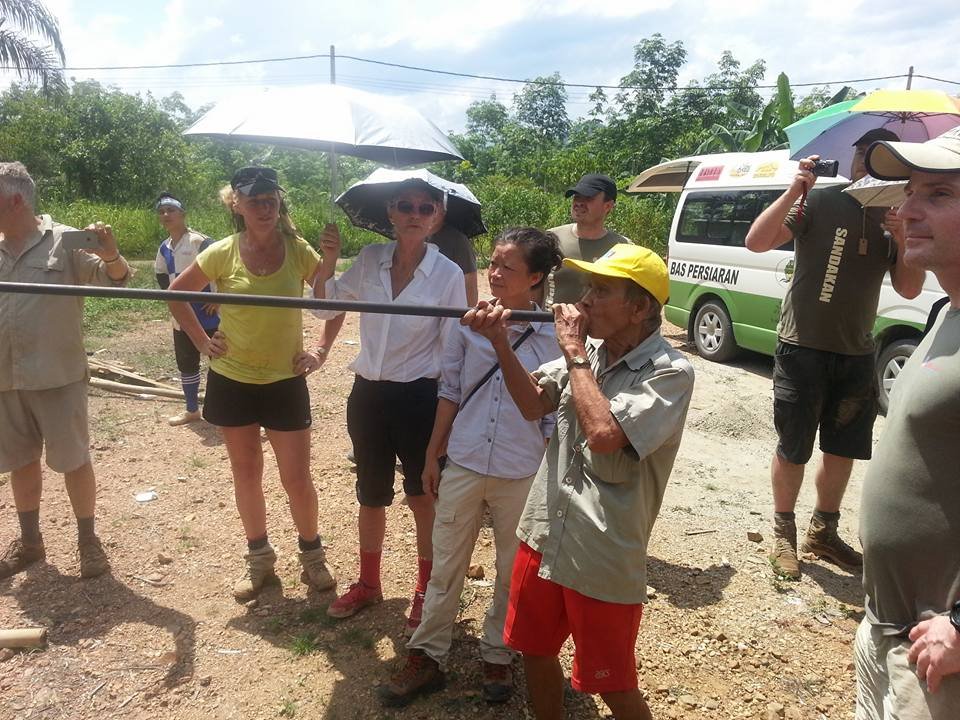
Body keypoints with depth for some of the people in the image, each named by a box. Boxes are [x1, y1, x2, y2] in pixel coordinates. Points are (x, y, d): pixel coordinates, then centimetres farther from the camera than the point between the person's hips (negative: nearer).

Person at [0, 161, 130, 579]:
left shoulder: (64, 241, -7)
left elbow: (116, 279, -13)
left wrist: (110, 256, -33)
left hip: (56, 376, -5)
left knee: (73, 460, 3)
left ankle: (88, 540, 18)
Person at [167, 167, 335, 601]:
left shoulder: (298, 251, -7)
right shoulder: (223, 253, -7)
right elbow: (176, 294, 7)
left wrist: (320, 351, -4)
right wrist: (202, 341, -1)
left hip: (285, 382, -1)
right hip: (232, 380, 1)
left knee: (297, 480, 2)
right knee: (246, 475, 13)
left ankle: (312, 554, 26)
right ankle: (259, 559, 31)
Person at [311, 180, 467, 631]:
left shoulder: (448, 274, -10)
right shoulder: (370, 259, 0)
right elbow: (325, 308, 8)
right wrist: (327, 261, -9)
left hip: (418, 396, -3)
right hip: (368, 394, 4)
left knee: (423, 498, 9)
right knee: (370, 496, 16)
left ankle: (426, 590, 31)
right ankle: (368, 584, 37)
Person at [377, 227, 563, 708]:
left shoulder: (552, 337, -9)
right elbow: (449, 392, 5)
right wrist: (432, 455, 7)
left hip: (522, 475, -1)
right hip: (462, 466, 2)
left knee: (513, 573, 15)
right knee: (445, 567, 13)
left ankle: (497, 657, 36)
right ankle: (426, 659, 29)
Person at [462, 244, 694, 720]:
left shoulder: (670, 373, -18)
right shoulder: (590, 350, 2)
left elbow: (604, 433, -31)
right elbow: (533, 404, 3)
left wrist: (574, 351, -21)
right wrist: (499, 341, -10)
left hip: (603, 559, -6)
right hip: (544, 535, 7)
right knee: (534, 652, 23)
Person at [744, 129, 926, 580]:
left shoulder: (894, 218, 7)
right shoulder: (819, 202, -8)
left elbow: (909, 290, 3)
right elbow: (757, 242, -17)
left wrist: (901, 238, -11)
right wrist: (794, 191, -24)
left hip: (856, 355, 5)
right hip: (803, 350, -5)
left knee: (843, 450, 15)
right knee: (793, 450, 4)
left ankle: (823, 533, 33)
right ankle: (783, 534, 22)